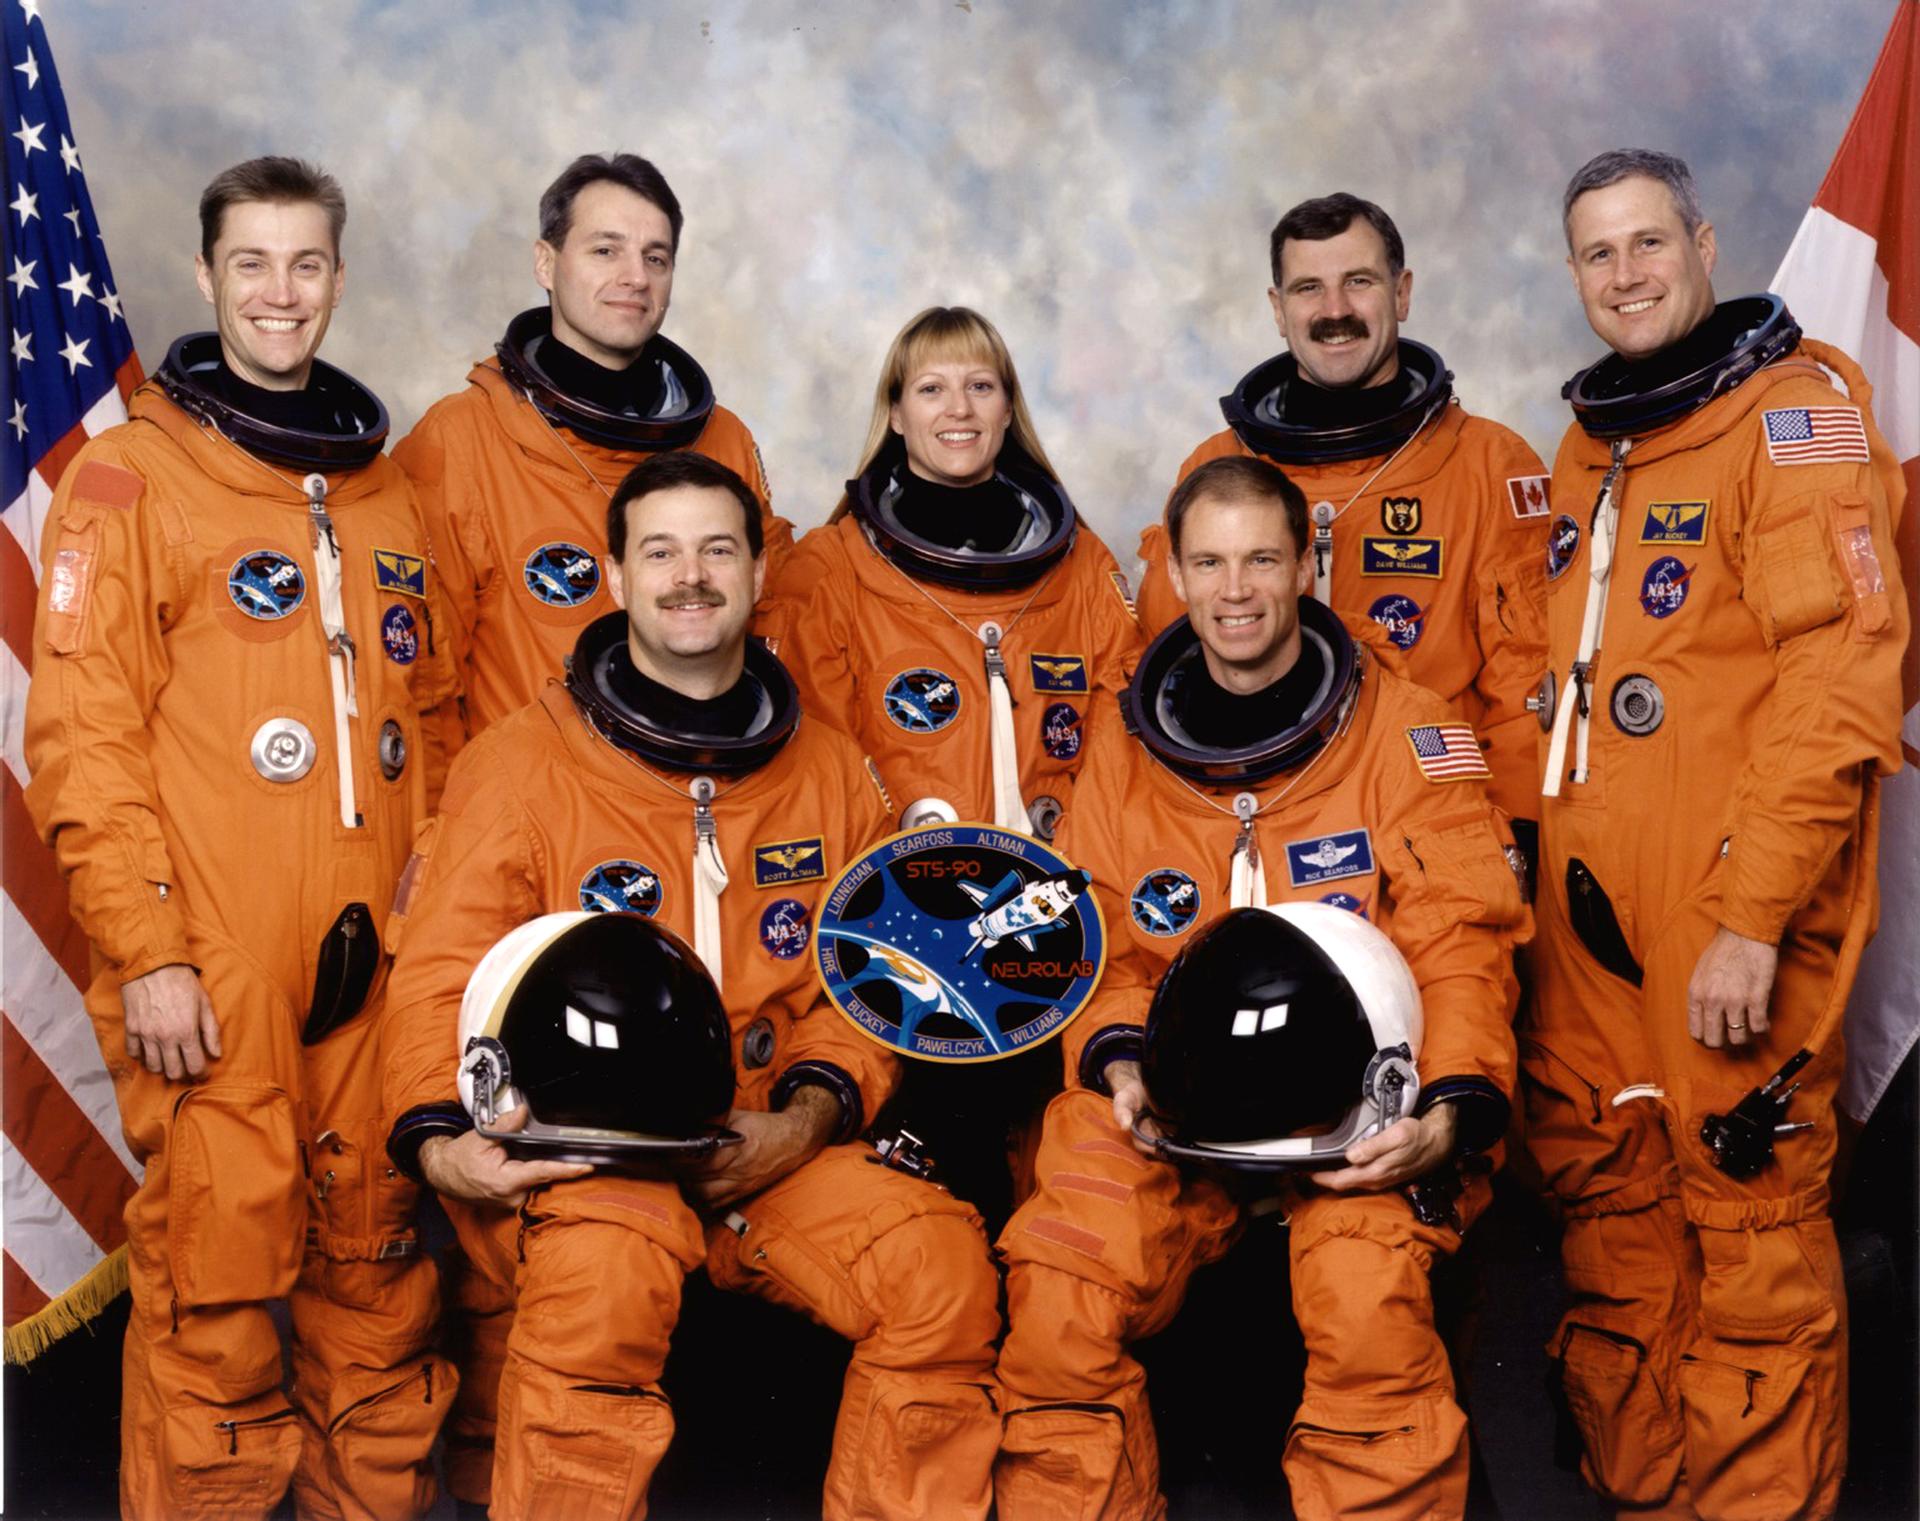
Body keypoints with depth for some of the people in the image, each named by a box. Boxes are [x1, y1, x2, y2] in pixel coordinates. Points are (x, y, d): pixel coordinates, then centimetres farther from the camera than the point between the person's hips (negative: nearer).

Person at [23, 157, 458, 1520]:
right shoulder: (130, 477, 0)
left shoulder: (386, 487, 16)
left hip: (380, 954, 5)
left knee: (379, 1261, 10)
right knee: (215, 1278, -2)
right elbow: (85, 733, -6)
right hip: (212, 973, -4)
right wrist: (144, 950, -12)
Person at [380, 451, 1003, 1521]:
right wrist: (438, 1138, -19)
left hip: (771, 1151, 3)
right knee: (606, 1268, -36)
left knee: (943, 1260, -21)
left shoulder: (834, 774, 11)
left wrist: (807, 1120, -8)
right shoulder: (523, 766, 0)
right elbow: (444, 979, -2)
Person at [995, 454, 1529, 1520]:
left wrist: (1454, 1108, -17)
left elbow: (1462, 942, -1)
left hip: (1358, 1110, -2)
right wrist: (1121, 1064, -6)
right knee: (1055, 1311, -20)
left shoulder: (1407, 732, 4)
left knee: (1368, 1310, -31)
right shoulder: (1124, 756, 13)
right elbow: (1107, 952, 15)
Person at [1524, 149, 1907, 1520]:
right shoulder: (1591, 446, 18)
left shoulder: (1795, 411, -6)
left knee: (1749, 1223, -2)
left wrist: (1754, 919, -20)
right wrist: (1549, 865, 14)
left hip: (1732, 914, -7)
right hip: (1591, 907, 7)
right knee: (1609, 1203, 12)